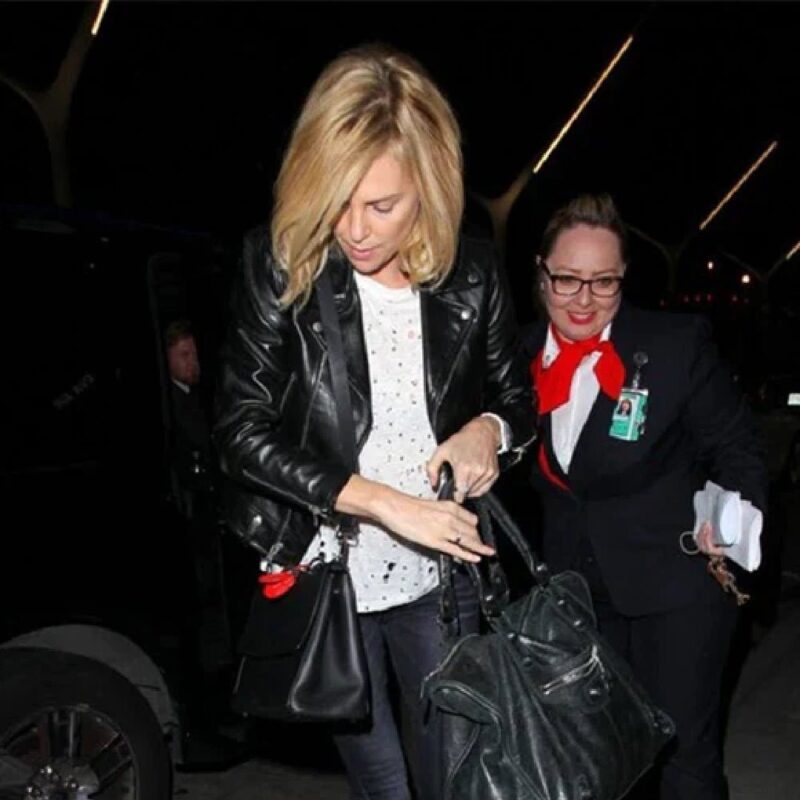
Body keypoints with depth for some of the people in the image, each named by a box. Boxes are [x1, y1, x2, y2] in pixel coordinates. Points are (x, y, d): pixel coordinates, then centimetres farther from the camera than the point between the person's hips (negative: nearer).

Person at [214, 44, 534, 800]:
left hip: (438, 577, 2)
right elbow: (242, 429, -17)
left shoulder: (471, 273, -7)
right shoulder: (280, 264, -14)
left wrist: (489, 429, -17)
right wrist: (385, 502, -24)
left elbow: (515, 395, 8)